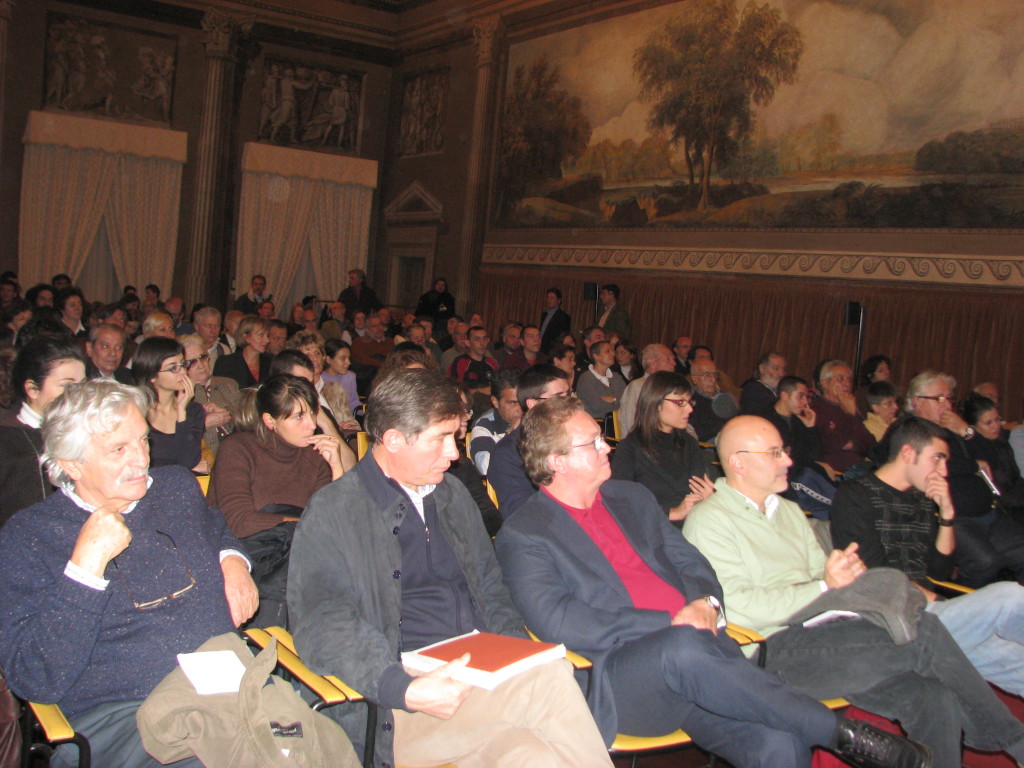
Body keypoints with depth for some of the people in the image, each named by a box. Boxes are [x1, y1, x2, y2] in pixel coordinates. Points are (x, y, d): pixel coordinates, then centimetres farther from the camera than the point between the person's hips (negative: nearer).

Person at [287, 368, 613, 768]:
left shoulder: (453, 495, 21)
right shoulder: (331, 513, -1)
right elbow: (323, 626, -12)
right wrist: (406, 690, -27)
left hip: (481, 674, 6)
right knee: (552, 683, -31)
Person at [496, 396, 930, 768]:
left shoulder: (631, 498, 21)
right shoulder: (522, 536, 1)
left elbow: (690, 560, 22)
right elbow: (557, 622, -11)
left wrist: (705, 604, -4)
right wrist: (670, 624, -13)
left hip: (695, 642, 5)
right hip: (615, 677, -5)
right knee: (684, 648, -37)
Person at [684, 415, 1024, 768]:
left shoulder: (789, 511, 24)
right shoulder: (708, 520, -3)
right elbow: (737, 607, -13)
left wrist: (849, 574, -1)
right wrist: (824, 586, -16)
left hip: (824, 632, 8)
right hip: (777, 650, -7)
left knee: (933, 699, -20)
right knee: (925, 631, -20)